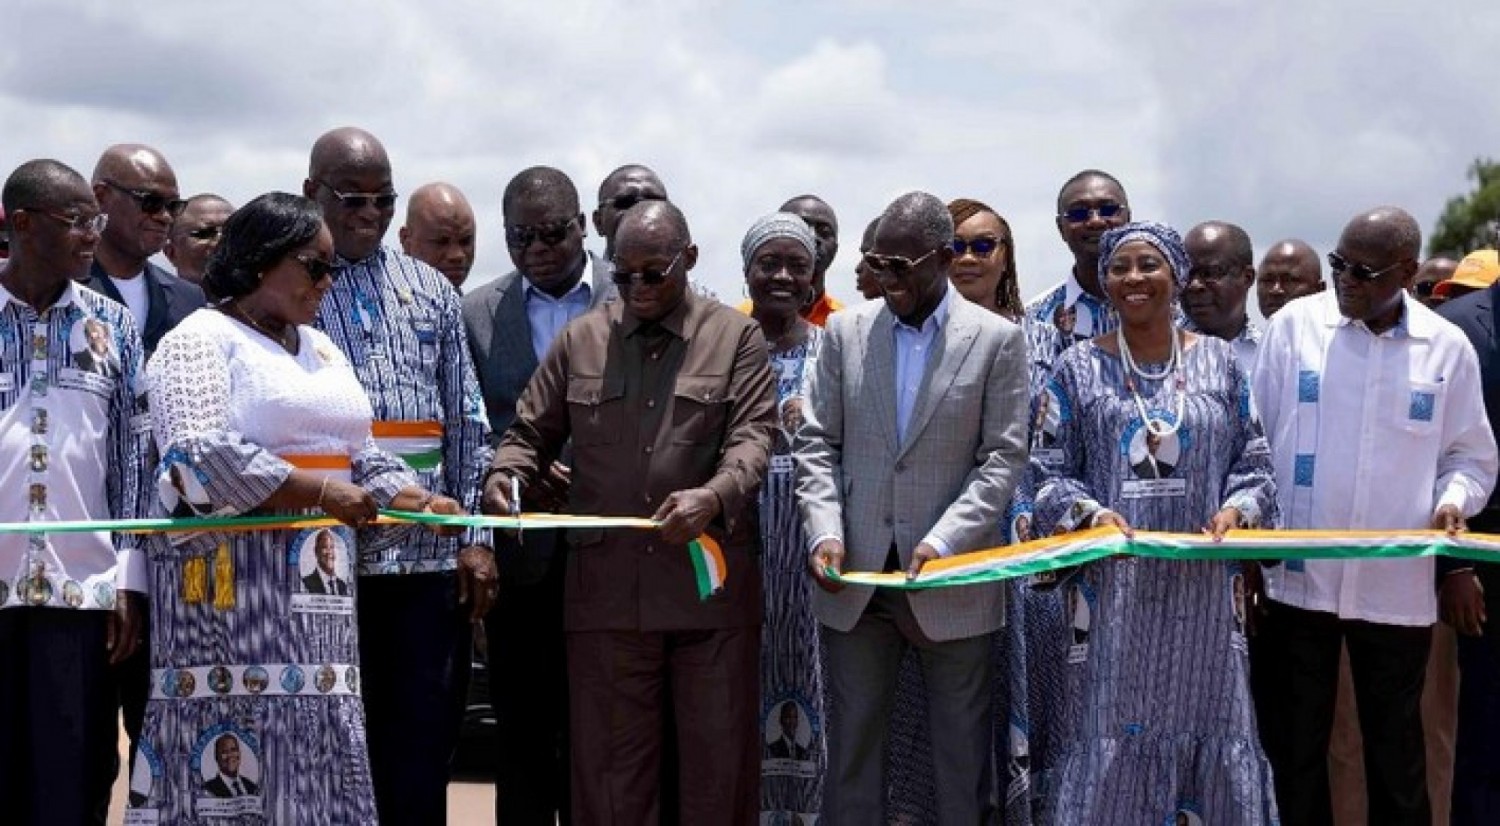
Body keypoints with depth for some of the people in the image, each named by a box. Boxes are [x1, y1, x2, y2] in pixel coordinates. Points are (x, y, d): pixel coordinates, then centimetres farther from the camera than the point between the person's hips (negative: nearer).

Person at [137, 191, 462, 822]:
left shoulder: (323, 351, 19)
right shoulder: (200, 341, -5)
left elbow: (361, 457, 20)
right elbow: (200, 453, -19)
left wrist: (416, 501, 1)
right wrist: (321, 494, -21)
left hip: (317, 581, 8)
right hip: (232, 585, -7)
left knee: (320, 750, 5)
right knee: (241, 741, -8)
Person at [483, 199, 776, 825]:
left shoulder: (736, 338, 4)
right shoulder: (580, 340, 11)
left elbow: (751, 438, -6)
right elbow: (531, 433, 15)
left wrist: (714, 497, -26)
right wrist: (505, 474, -7)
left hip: (709, 581, -2)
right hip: (607, 589, 2)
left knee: (718, 759, 4)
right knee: (610, 763, 5)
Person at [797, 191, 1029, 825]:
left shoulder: (997, 339, -1)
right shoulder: (845, 332, 6)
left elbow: (1003, 459, -5)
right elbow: (818, 445, 6)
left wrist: (942, 543, -16)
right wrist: (824, 533, -9)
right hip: (856, 576, 2)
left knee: (961, 750, 6)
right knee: (851, 744, 7)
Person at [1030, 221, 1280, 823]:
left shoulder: (1219, 362, 8)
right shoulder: (1079, 368, 4)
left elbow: (1254, 465, 10)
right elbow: (1052, 473, 4)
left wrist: (1237, 510, -10)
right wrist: (1089, 512, -15)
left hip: (1202, 588, 1)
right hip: (1113, 589, -1)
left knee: (1210, 724, 4)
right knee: (1108, 739, -1)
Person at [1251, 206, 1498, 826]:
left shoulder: (1447, 348, 1)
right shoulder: (1294, 325, -2)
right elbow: (1253, 438, 3)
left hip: (1397, 586, 1)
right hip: (1297, 576, 0)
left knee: (1396, 751, 12)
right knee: (1294, 749, 8)